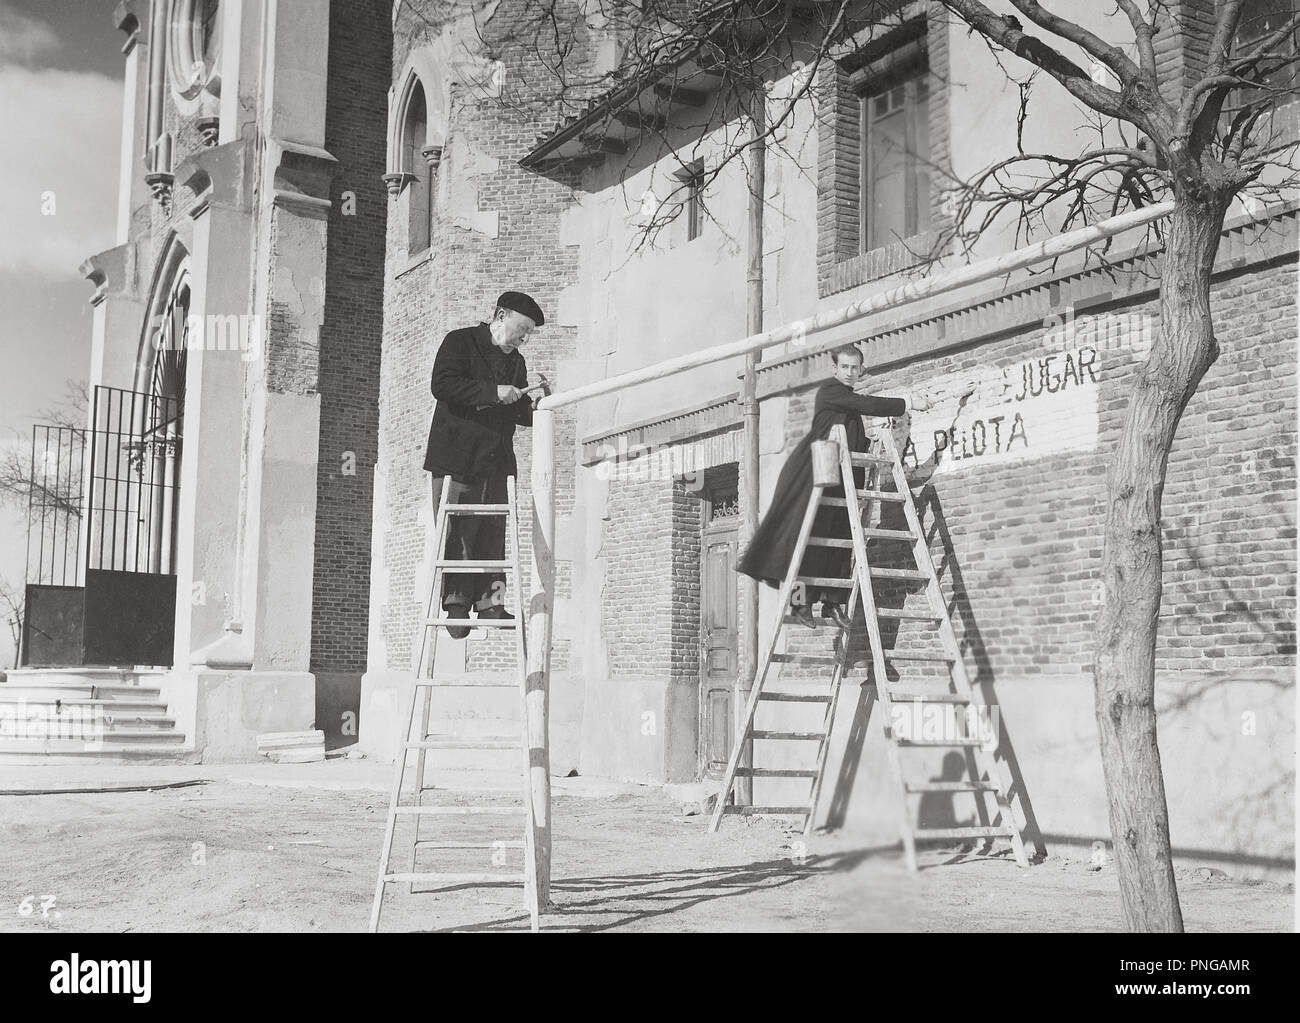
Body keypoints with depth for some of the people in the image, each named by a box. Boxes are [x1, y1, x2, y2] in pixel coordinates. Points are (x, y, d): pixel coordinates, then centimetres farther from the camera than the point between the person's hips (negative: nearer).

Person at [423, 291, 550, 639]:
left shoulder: (515, 361, 20)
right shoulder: (460, 342, 1)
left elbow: (521, 415, 20)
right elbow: (442, 385, -15)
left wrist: (533, 397, -2)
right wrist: (493, 392, -18)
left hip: (495, 459, 6)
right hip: (457, 456, -6)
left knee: (493, 532, -1)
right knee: (456, 530, -7)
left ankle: (489, 600, -1)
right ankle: (456, 600, -3)